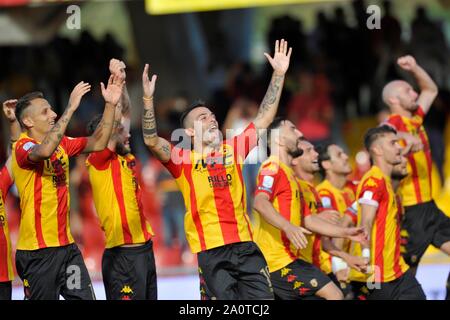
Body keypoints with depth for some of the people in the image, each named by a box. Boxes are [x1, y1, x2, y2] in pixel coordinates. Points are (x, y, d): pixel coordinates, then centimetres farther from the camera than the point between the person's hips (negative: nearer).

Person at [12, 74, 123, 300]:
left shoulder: (62, 143, 11)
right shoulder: (23, 147, -13)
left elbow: (98, 143, 17)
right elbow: (45, 151, -35)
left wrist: (110, 105, 5)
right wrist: (71, 108, -33)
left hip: (66, 244, 7)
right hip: (37, 250, -7)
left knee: (84, 296, 4)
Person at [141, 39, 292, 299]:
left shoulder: (233, 150, 13)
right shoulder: (183, 160, 3)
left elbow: (264, 119, 13)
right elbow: (151, 140, -12)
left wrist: (279, 75, 8)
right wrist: (149, 100, -24)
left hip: (245, 245, 3)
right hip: (210, 252, -3)